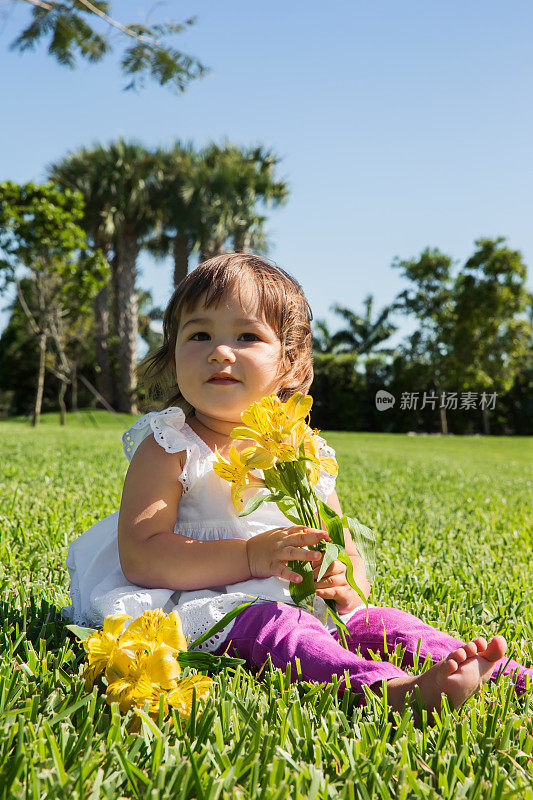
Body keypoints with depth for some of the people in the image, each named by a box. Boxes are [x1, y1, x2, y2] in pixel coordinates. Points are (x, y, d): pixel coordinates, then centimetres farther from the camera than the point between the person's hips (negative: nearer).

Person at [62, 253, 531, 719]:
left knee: (375, 620, -14)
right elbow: (139, 556, -17)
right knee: (270, 623, -34)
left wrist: (348, 586, -14)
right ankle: (389, 688, -50)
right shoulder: (168, 448, -5)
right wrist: (252, 557, -26)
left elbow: (348, 556, 13)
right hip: (202, 607, -6)